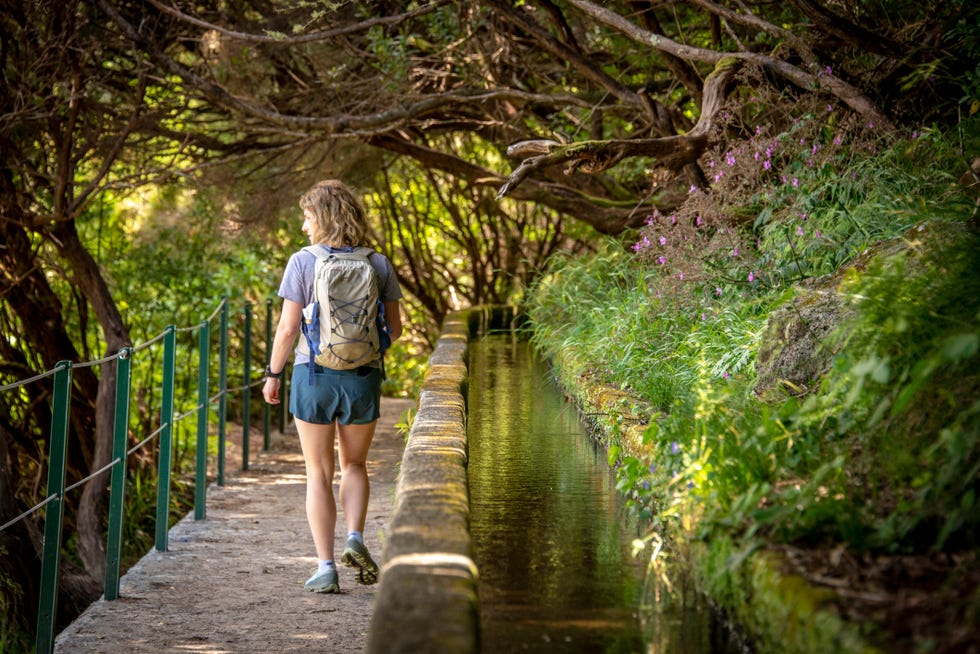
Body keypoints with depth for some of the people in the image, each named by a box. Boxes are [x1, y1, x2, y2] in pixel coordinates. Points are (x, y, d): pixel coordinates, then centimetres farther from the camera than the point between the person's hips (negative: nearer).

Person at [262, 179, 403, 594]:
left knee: (318, 473, 9)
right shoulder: (378, 265, -2)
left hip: (314, 374, -2)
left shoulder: (303, 263, -9)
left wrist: (272, 374, 3)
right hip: (363, 377, 2)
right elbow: (395, 329, 2)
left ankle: (326, 568, 4)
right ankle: (355, 540, 2)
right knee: (354, 464, 22)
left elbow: (288, 328, -10)